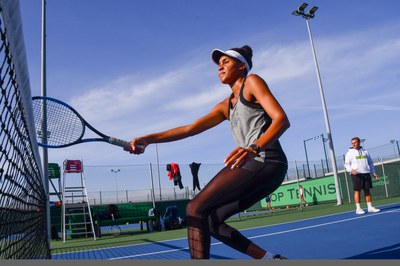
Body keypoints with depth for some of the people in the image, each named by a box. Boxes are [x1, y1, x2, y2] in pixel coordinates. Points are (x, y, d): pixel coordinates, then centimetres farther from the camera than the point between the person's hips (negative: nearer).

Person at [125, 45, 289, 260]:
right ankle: (271, 259, 11)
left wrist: (253, 149, -28)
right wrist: (149, 139, 7)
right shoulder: (226, 106, 26)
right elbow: (189, 129, 17)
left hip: (264, 162, -9)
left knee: (195, 210, -13)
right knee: (211, 222, 10)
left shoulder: (252, 82, 4)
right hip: (254, 165, 9)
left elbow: (282, 119, -10)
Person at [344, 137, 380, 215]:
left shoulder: (365, 151, 16)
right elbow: (347, 164, -2)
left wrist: (374, 172, 13)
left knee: (367, 190, 6)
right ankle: (358, 208, 0)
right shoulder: (350, 153, 3)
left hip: (366, 173, 4)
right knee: (357, 191, -4)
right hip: (356, 174, -4)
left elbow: (370, 163, 21)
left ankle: (370, 207, 13)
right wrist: (351, 170, -21)